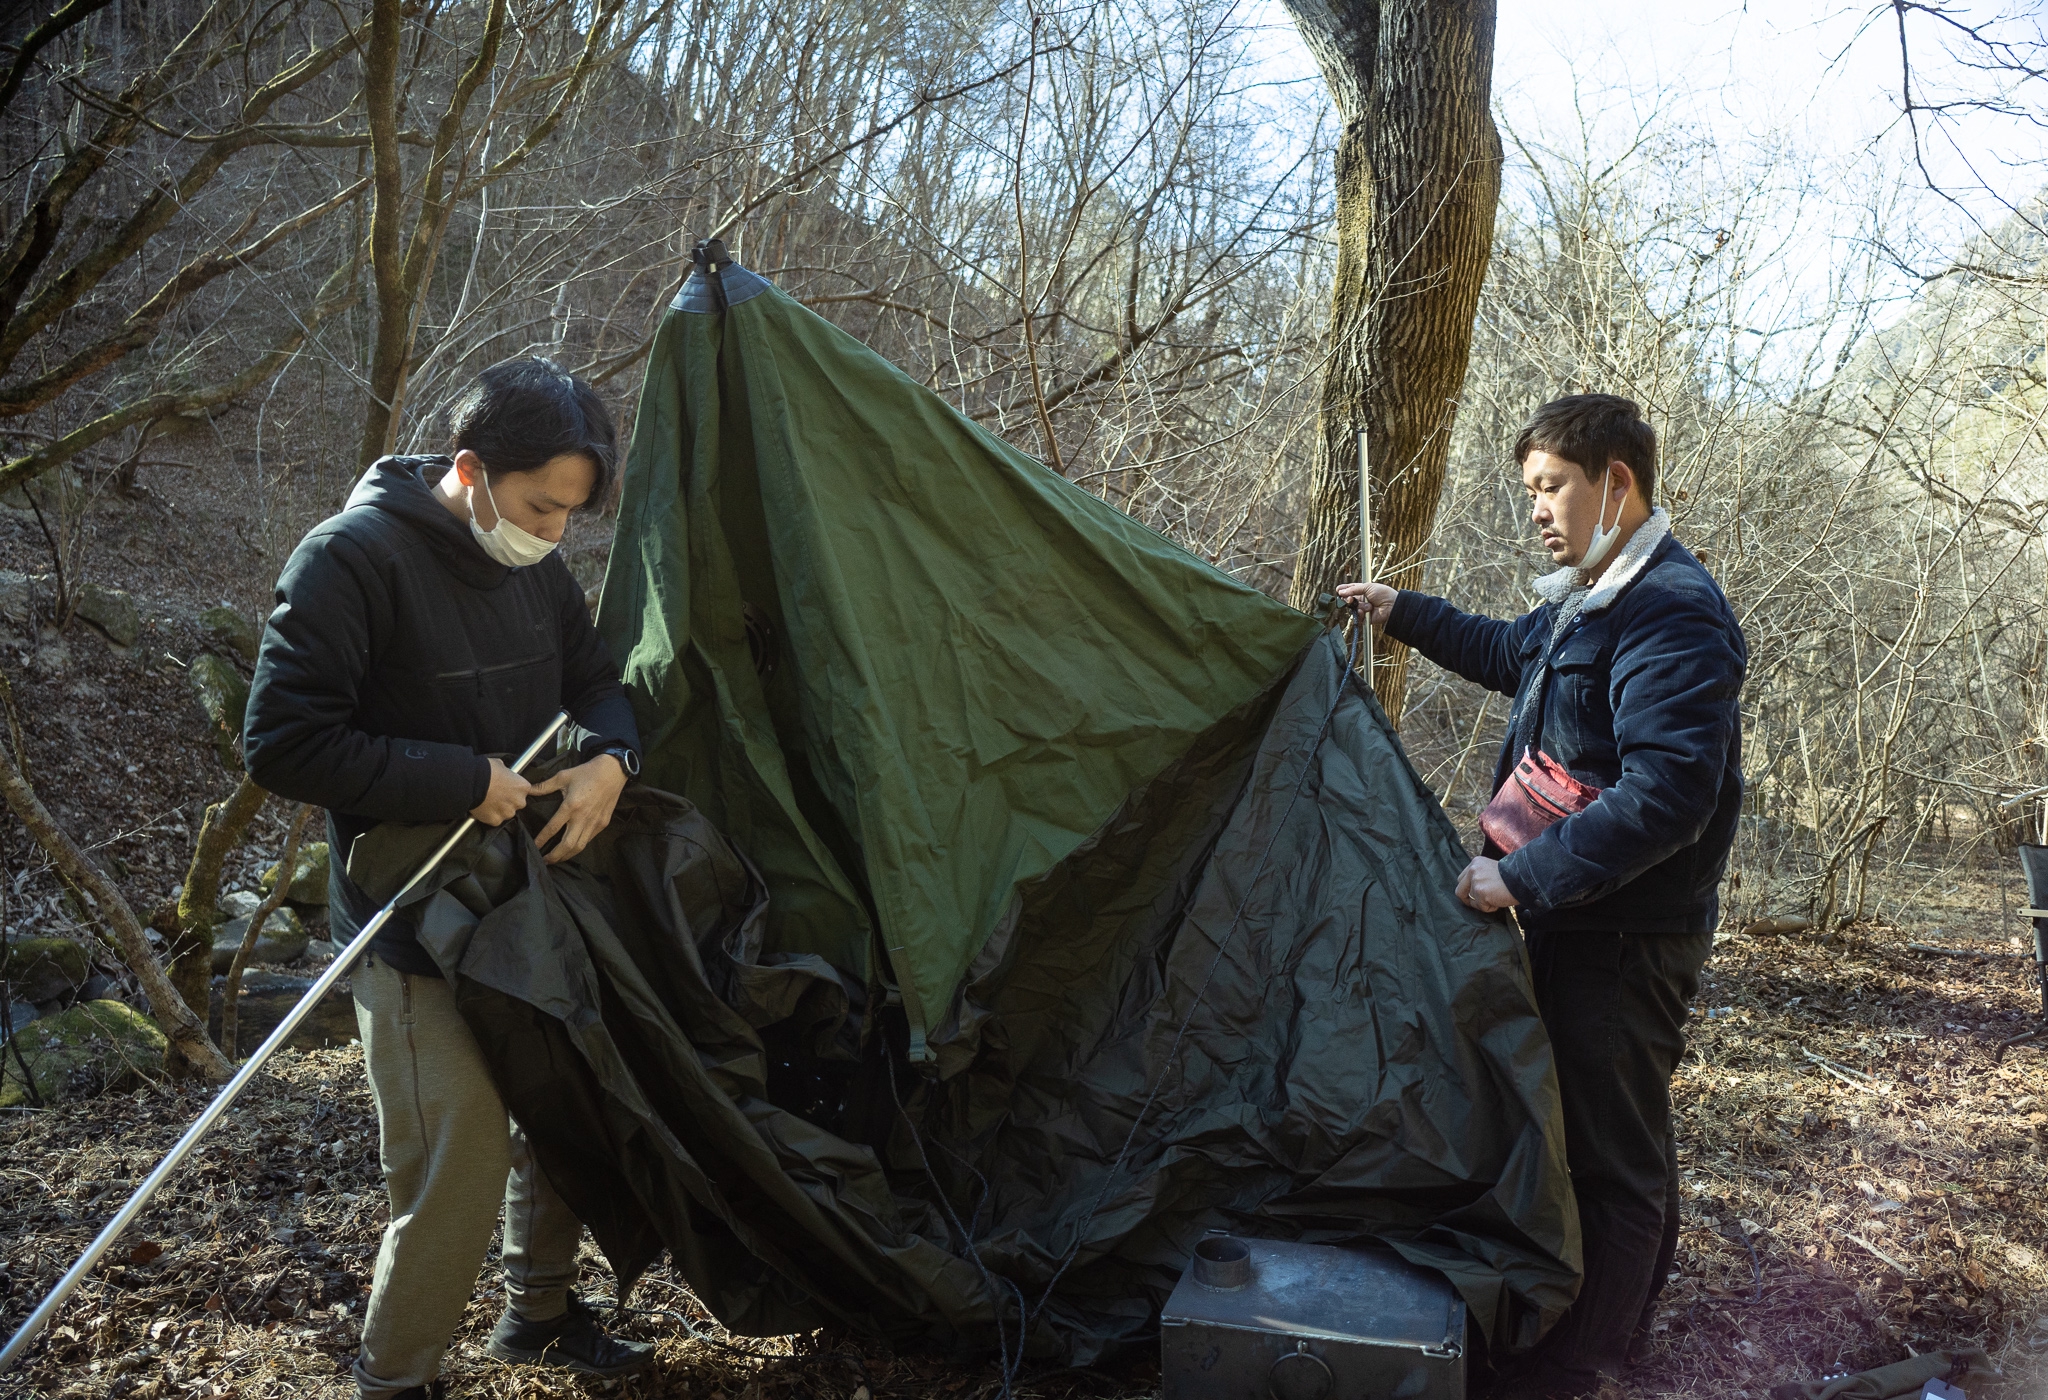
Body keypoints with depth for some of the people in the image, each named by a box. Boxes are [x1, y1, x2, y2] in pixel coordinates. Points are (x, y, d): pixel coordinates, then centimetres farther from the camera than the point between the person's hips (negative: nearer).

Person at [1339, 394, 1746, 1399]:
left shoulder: (1671, 617, -21)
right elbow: (1510, 653, 34)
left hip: (1624, 937, -11)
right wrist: (1405, 615, 30)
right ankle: (1627, 1307, 39)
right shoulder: (1590, 602, 13)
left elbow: (1667, 792, -30)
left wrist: (1526, 877, -28)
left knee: (1607, 1145, -2)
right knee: (1621, 1126, 23)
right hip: (1586, 919, 11)